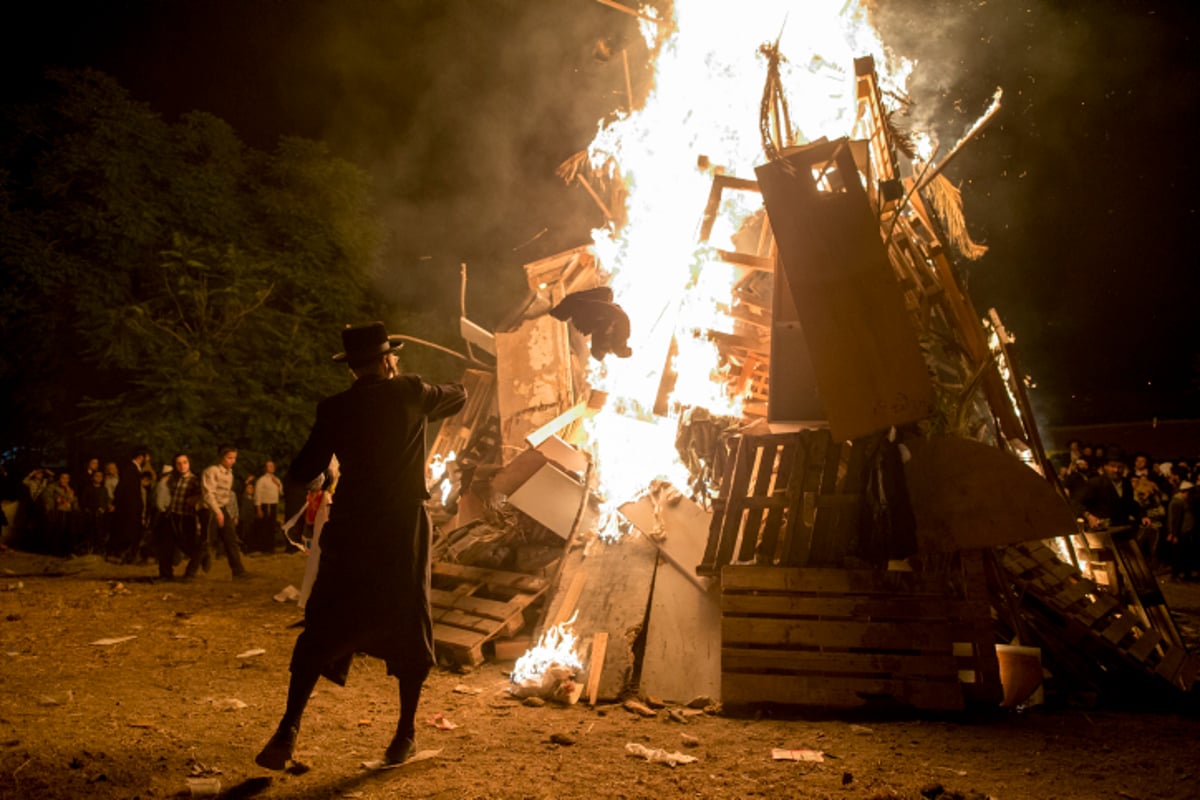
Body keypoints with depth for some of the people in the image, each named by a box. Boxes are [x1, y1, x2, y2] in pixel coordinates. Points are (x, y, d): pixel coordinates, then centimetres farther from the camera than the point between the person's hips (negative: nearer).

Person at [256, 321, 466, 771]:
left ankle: (289, 728, -7)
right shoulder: (411, 393, -1)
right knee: (407, 628, 11)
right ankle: (405, 734, 15)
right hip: (405, 532, 0)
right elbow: (458, 397, 19)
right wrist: (455, 386, 43)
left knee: (322, 632, 5)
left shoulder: (335, 409, -1)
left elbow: (304, 472, 0)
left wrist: (292, 477, 24)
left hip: (351, 532, 0)